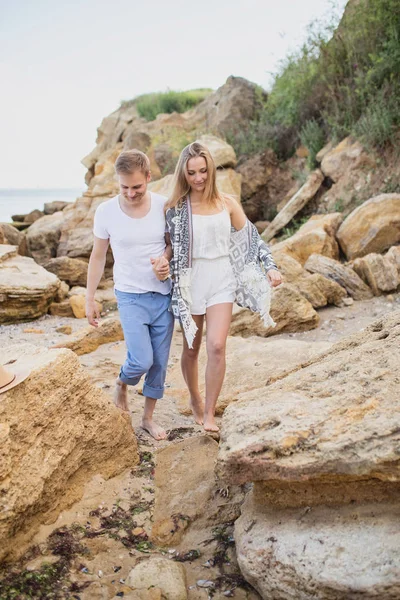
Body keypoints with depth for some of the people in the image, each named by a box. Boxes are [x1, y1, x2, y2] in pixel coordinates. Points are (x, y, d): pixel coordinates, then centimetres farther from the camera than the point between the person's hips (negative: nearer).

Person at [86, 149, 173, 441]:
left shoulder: (164, 205, -7)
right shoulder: (106, 211, -9)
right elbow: (98, 256, 1)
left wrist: (165, 259, -15)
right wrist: (90, 298, 3)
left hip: (164, 295, 2)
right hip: (131, 296, -2)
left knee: (160, 362, 9)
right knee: (142, 360, -13)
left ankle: (149, 417, 28)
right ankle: (122, 384, 22)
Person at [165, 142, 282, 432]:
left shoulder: (227, 204, 1)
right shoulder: (176, 208, -4)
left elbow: (251, 238, 7)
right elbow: (170, 248, 1)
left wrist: (270, 267, -3)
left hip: (221, 283, 0)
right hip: (190, 285, 0)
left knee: (217, 346, -13)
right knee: (191, 350, 12)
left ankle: (209, 413, 1)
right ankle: (195, 400, 38)